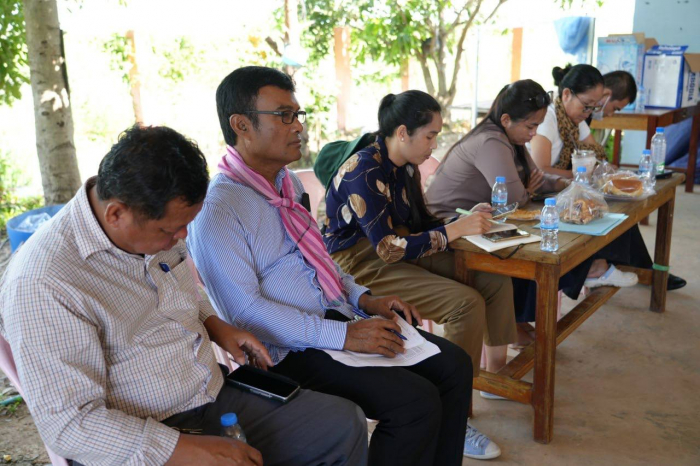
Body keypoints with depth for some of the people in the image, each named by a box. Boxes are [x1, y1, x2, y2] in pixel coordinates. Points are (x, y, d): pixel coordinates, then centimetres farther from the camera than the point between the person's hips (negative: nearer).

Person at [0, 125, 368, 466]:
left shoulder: (156, 224, 1)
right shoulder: (41, 283, -23)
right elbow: (69, 423, -23)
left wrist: (214, 325, 3)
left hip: (217, 398, 8)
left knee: (345, 424, 0)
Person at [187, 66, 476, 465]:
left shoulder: (289, 182, 11)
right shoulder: (217, 212, -17)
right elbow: (245, 310, -22)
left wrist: (364, 299, 4)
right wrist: (343, 335, -23)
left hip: (340, 317, 9)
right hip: (290, 350, -8)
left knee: (454, 365, 0)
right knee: (416, 401, -22)